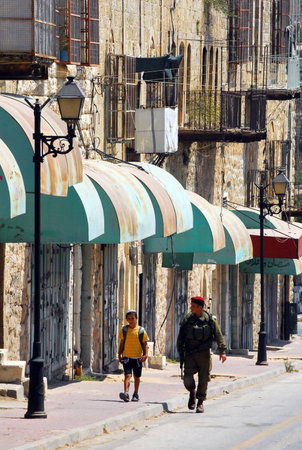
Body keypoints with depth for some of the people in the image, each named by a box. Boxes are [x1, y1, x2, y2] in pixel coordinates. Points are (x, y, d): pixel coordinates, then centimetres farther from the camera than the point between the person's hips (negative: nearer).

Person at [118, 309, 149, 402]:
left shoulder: (141, 331, 0)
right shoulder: (124, 330, 4)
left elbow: (145, 344, 2)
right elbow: (122, 343, 12)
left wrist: (145, 354, -12)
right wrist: (119, 355, 8)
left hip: (137, 358, 0)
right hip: (127, 357, 0)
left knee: (137, 377, 11)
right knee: (127, 375, -14)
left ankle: (136, 394, 24)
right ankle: (126, 393, -25)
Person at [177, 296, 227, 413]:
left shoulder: (210, 319, -2)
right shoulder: (187, 319, 2)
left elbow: (219, 336, 3)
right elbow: (180, 338, 9)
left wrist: (222, 351, -4)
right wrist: (181, 354, 6)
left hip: (204, 354, -1)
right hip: (190, 354, 1)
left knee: (203, 380, 1)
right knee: (188, 379, -11)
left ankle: (200, 402, 16)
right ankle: (192, 392, 20)